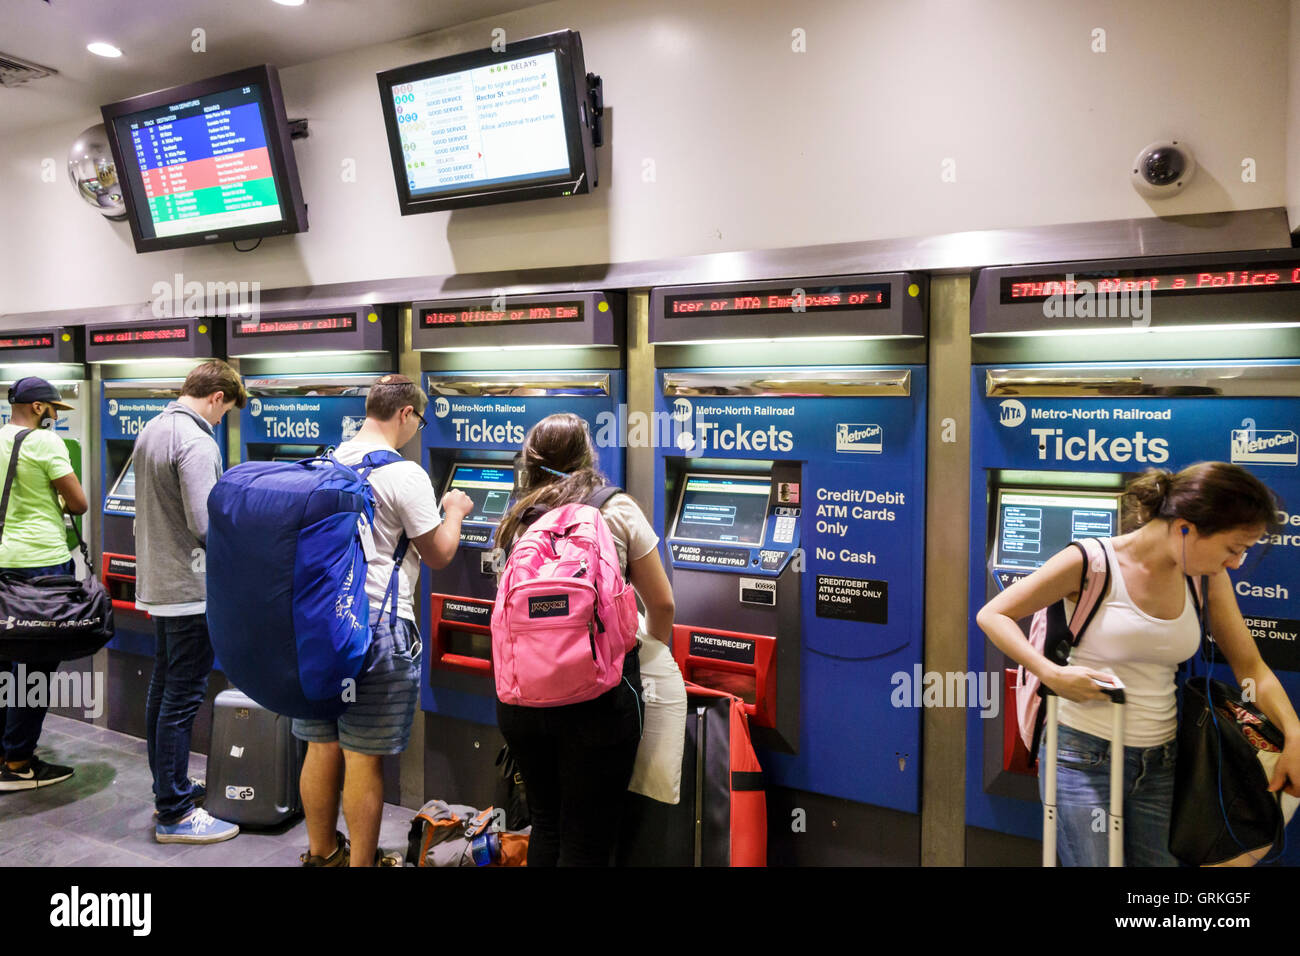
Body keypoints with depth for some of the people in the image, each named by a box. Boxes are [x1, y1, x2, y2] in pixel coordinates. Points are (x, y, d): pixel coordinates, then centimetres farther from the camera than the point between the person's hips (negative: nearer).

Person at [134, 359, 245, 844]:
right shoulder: (196, 441, -19)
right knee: (182, 699, -3)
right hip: (190, 589, -10)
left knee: (162, 691, 17)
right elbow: (206, 525, -24)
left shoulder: (150, 430, 12)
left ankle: (168, 788, 30)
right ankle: (174, 814, 6)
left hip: (157, 582, 10)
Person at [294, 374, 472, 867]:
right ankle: (362, 861, 16)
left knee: (321, 746, 16)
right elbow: (438, 554, -5)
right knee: (364, 757, 3)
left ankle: (321, 853, 32)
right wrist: (453, 512, 14)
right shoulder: (405, 475, -13)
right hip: (378, 626, -7)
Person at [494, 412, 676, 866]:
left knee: (545, 827, 21)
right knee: (586, 841, 8)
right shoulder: (618, 510, -2)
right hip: (600, 692, -3)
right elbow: (661, 604, 2)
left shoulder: (515, 522, 7)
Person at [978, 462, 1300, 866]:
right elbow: (992, 615, -11)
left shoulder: (1206, 577, 2)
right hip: (1084, 758, -5)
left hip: (1160, 765, 6)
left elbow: (1250, 666, 9)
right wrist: (1052, 674, -23)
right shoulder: (1093, 563, -16)